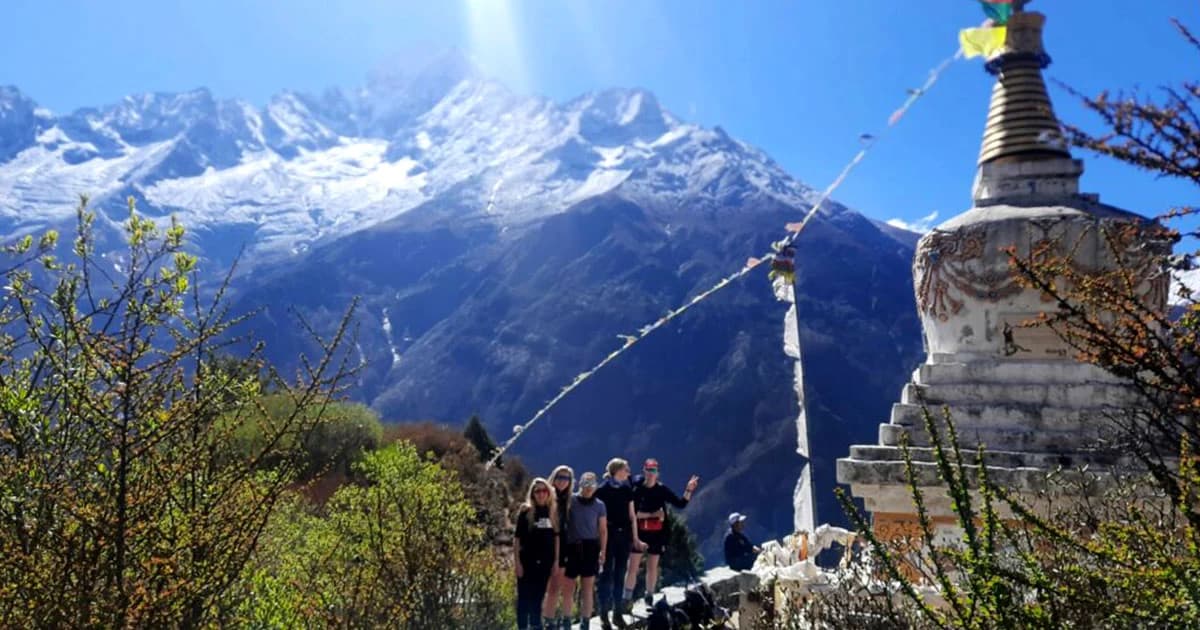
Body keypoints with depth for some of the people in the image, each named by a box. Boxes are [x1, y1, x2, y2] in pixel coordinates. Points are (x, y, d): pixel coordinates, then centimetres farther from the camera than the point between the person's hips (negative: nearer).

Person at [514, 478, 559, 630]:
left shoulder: (553, 511, 4)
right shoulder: (525, 511, -6)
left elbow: (556, 537, 9)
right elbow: (517, 538, -6)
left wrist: (556, 560, 6)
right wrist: (517, 561, -11)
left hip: (545, 561, 4)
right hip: (527, 560, -4)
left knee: (538, 596, 14)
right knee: (524, 597, 1)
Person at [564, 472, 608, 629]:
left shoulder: (599, 505, 4)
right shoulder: (570, 500, -1)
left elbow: (603, 530, 8)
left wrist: (603, 551, 1)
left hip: (590, 547, 1)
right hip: (571, 546, -1)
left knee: (587, 588, 3)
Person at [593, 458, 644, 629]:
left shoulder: (627, 489, 9)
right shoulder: (602, 490, -8)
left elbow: (631, 516, 13)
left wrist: (635, 539, 12)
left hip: (624, 535, 5)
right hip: (608, 535, -5)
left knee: (620, 574, 9)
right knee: (607, 573, -1)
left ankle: (617, 612, 18)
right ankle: (604, 613, 7)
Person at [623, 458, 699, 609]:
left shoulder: (662, 490, 1)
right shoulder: (636, 489, -8)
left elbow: (681, 504, 1)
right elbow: (632, 513, -13)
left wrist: (689, 490, -11)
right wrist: (651, 514, -18)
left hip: (657, 533, 3)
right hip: (639, 532, -3)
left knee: (652, 566, 12)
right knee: (633, 566, -1)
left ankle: (649, 598, 24)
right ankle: (626, 599, 6)